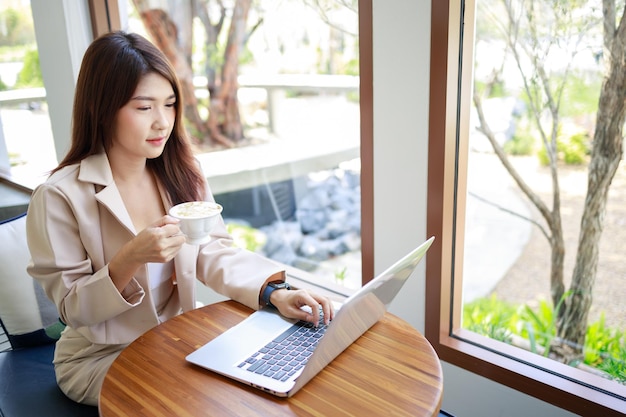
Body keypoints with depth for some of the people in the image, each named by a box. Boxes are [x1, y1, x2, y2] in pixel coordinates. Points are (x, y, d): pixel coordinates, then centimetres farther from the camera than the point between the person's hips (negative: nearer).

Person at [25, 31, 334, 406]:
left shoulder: (181, 174, -4)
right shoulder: (59, 196, -18)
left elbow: (214, 253, -9)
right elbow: (72, 309, -14)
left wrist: (273, 292, -27)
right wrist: (130, 259, -33)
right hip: (100, 357, -4)